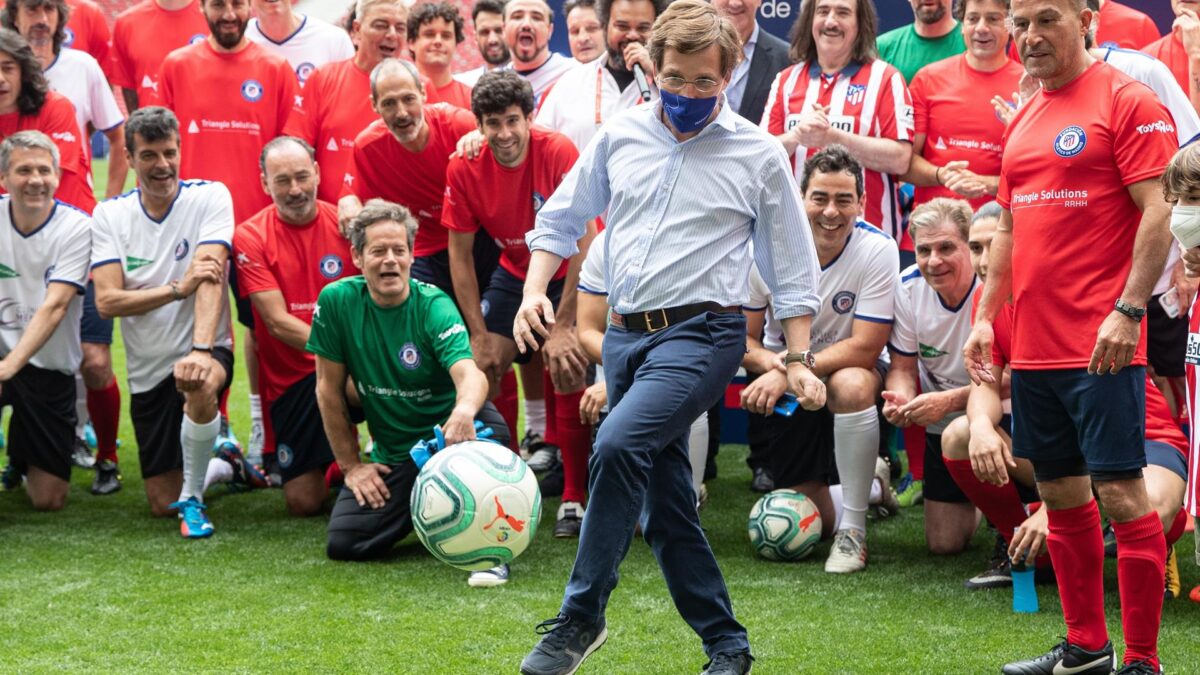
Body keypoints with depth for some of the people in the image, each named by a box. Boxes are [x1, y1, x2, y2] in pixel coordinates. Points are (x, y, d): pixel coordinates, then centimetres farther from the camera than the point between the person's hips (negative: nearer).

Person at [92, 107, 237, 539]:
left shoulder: (210, 196, -7)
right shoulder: (109, 215, 1)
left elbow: (210, 278, -21)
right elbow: (106, 301, -9)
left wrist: (201, 350, -36)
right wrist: (178, 288, -22)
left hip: (206, 351, -3)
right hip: (147, 369, 4)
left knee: (200, 385, -41)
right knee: (161, 504, 4)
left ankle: (194, 498, -17)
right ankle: (218, 465, 39)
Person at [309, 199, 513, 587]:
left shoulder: (434, 307, -17)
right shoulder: (337, 301, -9)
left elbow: (469, 374, -35)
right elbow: (329, 388, 0)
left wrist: (464, 410, -58)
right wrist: (351, 465, -1)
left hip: (445, 435, -3)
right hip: (392, 454, 4)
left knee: (486, 425, -38)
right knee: (343, 544, -14)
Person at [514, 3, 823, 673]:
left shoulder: (759, 153, -1)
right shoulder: (620, 135, 7)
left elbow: (792, 265, 5)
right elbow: (562, 218, 17)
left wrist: (798, 358, 1)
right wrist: (535, 290, 2)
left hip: (702, 333, -5)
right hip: (627, 334, 5)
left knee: (618, 444, -28)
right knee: (666, 506, 8)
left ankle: (582, 617, -18)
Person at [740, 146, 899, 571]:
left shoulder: (877, 250, -22)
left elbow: (864, 348, -24)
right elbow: (742, 339, -8)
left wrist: (791, 371, -33)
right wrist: (772, 363, -31)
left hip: (849, 369, -2)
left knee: (852, 384, -41)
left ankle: (853, 532, -23)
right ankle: (872, 482, 39)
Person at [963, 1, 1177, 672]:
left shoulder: (1128, 101, -7)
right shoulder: (1023, 120, 16)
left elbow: (1157, 214, -13)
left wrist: (1128, 311, -19)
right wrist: (986, 315, 15)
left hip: (1102, 347, -8)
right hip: (1034, 346, 8)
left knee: (1121, 490, -8)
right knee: (1061, 492, 13)